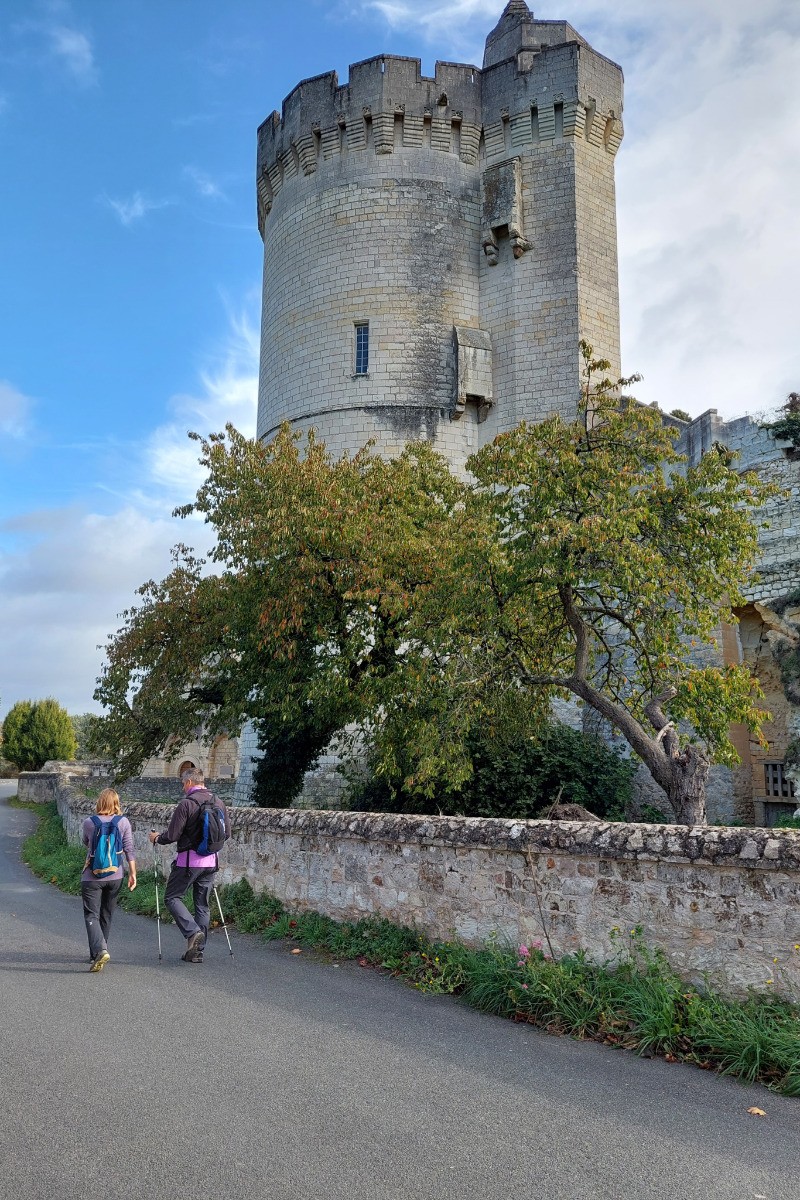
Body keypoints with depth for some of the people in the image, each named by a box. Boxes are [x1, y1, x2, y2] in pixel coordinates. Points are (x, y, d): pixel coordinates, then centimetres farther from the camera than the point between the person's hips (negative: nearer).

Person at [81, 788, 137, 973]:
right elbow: (129, 849, -4)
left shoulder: (89, 822, -4)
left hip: (92, 876, -3)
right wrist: (133, 874, 1)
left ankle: (100, 951, -21)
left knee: (91, 915, -2)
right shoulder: (123, 822, -2)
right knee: (106, 915, 17)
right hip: (115, 876, 3)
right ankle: (97, 952, 27)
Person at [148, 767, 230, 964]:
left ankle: (193, 932, -11)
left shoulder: (187, 804, -13)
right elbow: (226, 833, 13)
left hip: (188, 861, -6)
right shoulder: (218, 802, 6)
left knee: (172, 897, 7)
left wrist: (157, 838, 8)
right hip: (210, 861, 6)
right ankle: (197, 950, 14)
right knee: (202, 904, 11)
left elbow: (172, 835, -13)